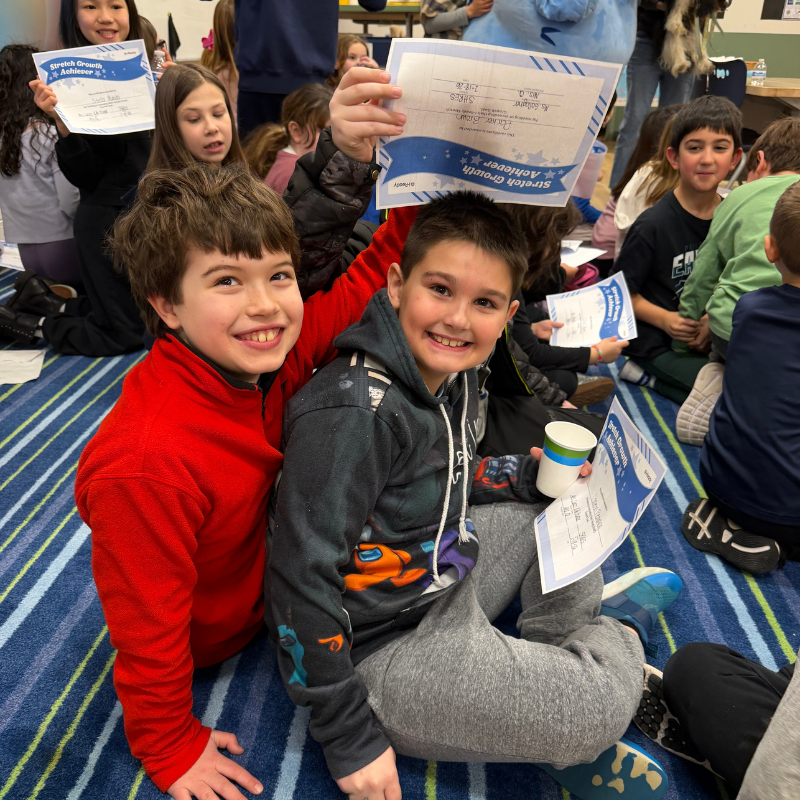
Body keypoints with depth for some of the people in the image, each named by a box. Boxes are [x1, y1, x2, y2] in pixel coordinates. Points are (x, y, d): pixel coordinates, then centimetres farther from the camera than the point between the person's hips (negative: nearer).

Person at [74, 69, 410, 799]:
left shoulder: (280, 353, -23)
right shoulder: (147, 465, -40)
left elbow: (381, 273, -18)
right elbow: (146, 627, -26)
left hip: (266, 571, 5)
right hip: (207, 641, -5)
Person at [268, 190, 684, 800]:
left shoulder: (453, 375, -3)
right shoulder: (354, 412, -30)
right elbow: (300, 580, -28)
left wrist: (531, 474, 1)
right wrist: (351, 738, -21)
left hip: (446, 584, 9)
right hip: (382, 647, -8)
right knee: (603, 704, -15)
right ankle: (617, 629, 19)